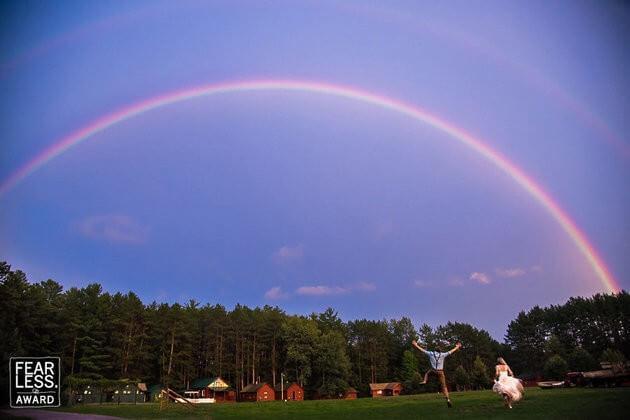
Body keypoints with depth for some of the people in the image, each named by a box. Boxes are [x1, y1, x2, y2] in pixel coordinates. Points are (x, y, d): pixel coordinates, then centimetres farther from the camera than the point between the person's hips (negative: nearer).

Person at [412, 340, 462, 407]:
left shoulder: (431, 354, 3)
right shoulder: (442, 355, 2)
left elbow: (422, 350, 11)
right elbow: (451, 351, 11)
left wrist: (416, 345, 24)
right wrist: (457, 347, 25)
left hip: (433, 371, 0)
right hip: (440, 372, 0)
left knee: (427, 373, 35)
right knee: (444, 386, 4)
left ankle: (424, 381, 12)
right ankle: (448, 399, -8)